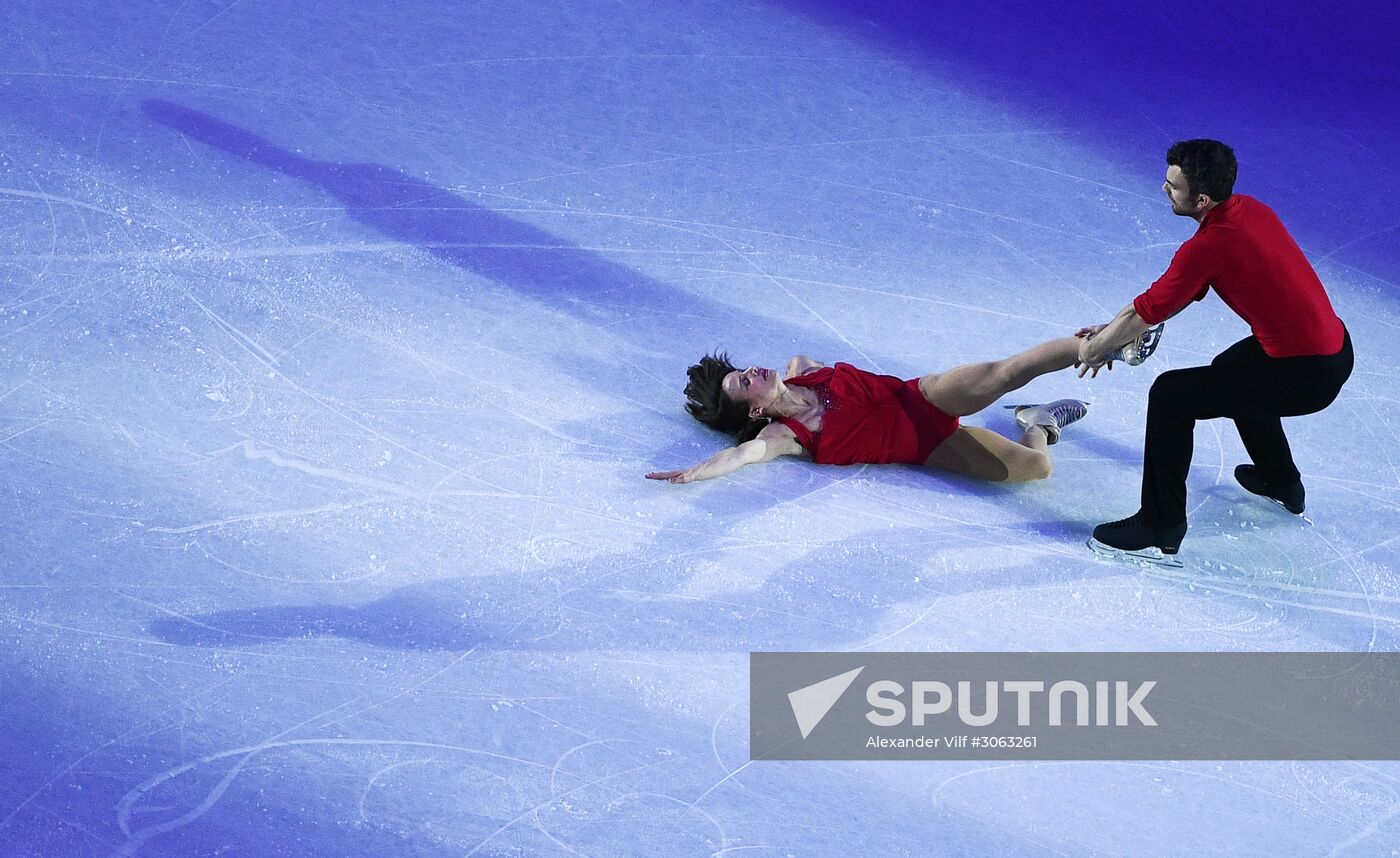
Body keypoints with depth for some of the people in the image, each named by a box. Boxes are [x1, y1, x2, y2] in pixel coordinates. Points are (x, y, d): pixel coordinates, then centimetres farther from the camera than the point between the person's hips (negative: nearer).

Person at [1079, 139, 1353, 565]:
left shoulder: (1206, 247, -22)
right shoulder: (1248, 209, 6)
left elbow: (1144, 314, -10)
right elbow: (1183, 290, 17)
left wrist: (1094, 348, 9)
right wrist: (1116, 330, 18)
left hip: (1305, 377, -10)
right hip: (1336, 346, 10)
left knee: (1170, 397, -8)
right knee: (1233, 367, 36)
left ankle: (1160, 533, -2)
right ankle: (1281, 482, 54)